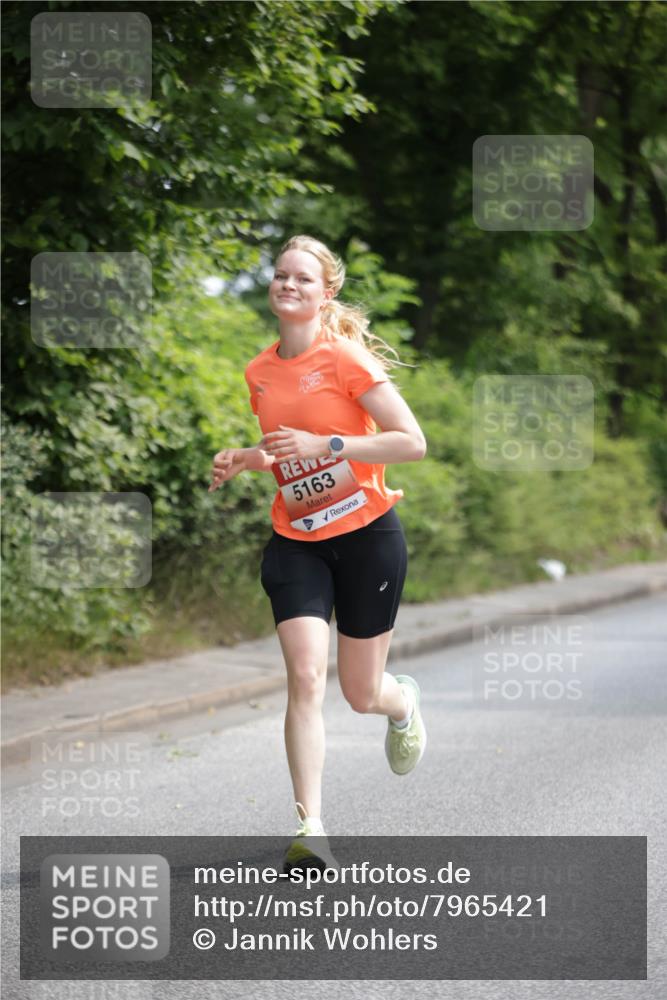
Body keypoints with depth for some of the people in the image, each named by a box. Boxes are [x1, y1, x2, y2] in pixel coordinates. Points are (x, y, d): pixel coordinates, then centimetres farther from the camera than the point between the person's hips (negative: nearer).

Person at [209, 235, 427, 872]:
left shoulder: (345, 357, -12)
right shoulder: (260, 372, 6)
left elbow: (412, 443, -16)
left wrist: (325, 445, -22)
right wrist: (244, 459, 2)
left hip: (367, 534, -4)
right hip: (296, 543, 4)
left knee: (362, 695, 6)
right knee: (305, 677, -15)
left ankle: (404, 702, 45)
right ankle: (310, 829, -16)